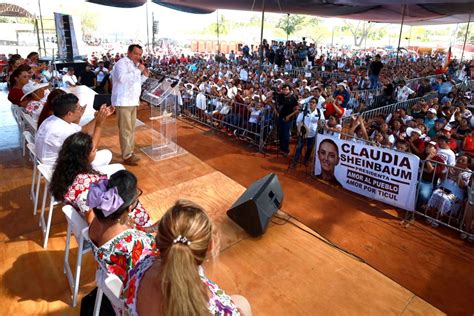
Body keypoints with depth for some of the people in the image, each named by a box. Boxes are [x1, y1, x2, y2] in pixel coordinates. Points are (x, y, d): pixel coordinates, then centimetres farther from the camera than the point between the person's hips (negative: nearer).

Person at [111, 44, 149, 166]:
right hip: (123, 102, -9)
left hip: (133, 101, 9)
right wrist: (138, 70, -24)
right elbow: (122, 78, -30)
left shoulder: (134, 65, 17)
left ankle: (130, 153, 23)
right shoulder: (122, 63, -11)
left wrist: (144, 76, 7)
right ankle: (127, 156, -2)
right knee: (125, 129, -7)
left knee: (131, 129, 13)